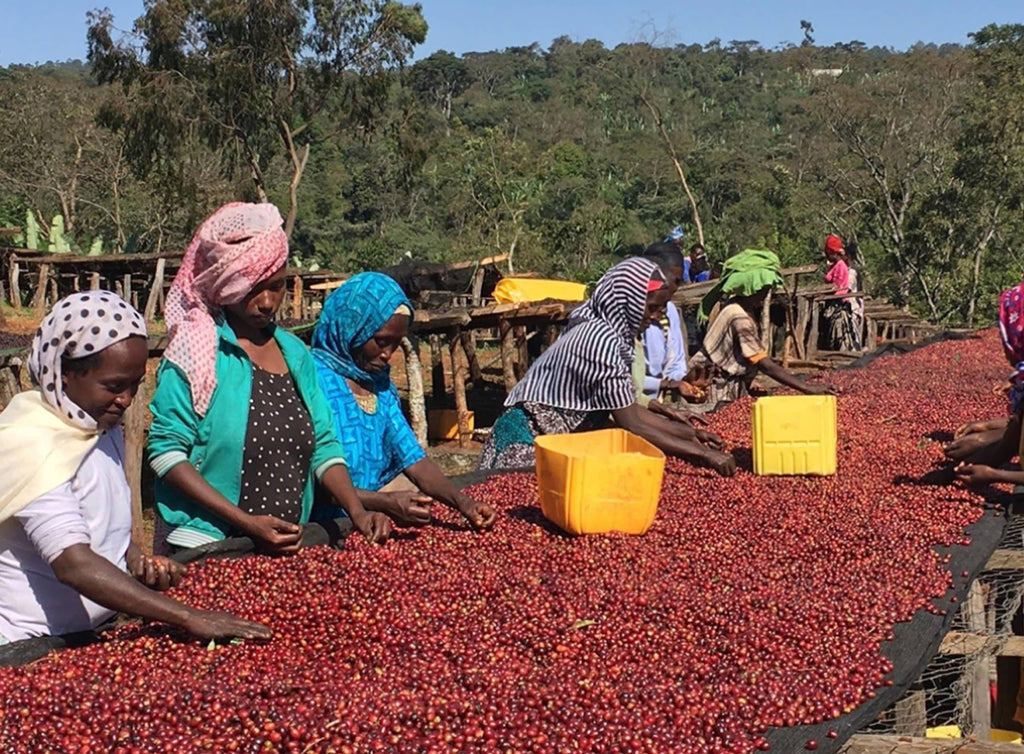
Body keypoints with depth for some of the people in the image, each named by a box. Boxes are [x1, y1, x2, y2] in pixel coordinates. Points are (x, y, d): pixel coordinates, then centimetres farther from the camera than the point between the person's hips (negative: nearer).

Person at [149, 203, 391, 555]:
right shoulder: (193, 353, -9)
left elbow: (323, 446, 10)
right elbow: (166, 453, -13)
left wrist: (357, 512, -6)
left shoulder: (295, 353, 9)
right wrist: (246, 522, -19)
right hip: (205, 552, -5)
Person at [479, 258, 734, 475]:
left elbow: (628, 409, 6)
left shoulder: (603, 330, 2)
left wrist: (690, 433, 2)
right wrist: (704, 454, -23)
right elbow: (632, 427, -26)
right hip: (528, 444, -9)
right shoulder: (600, 340, -26)